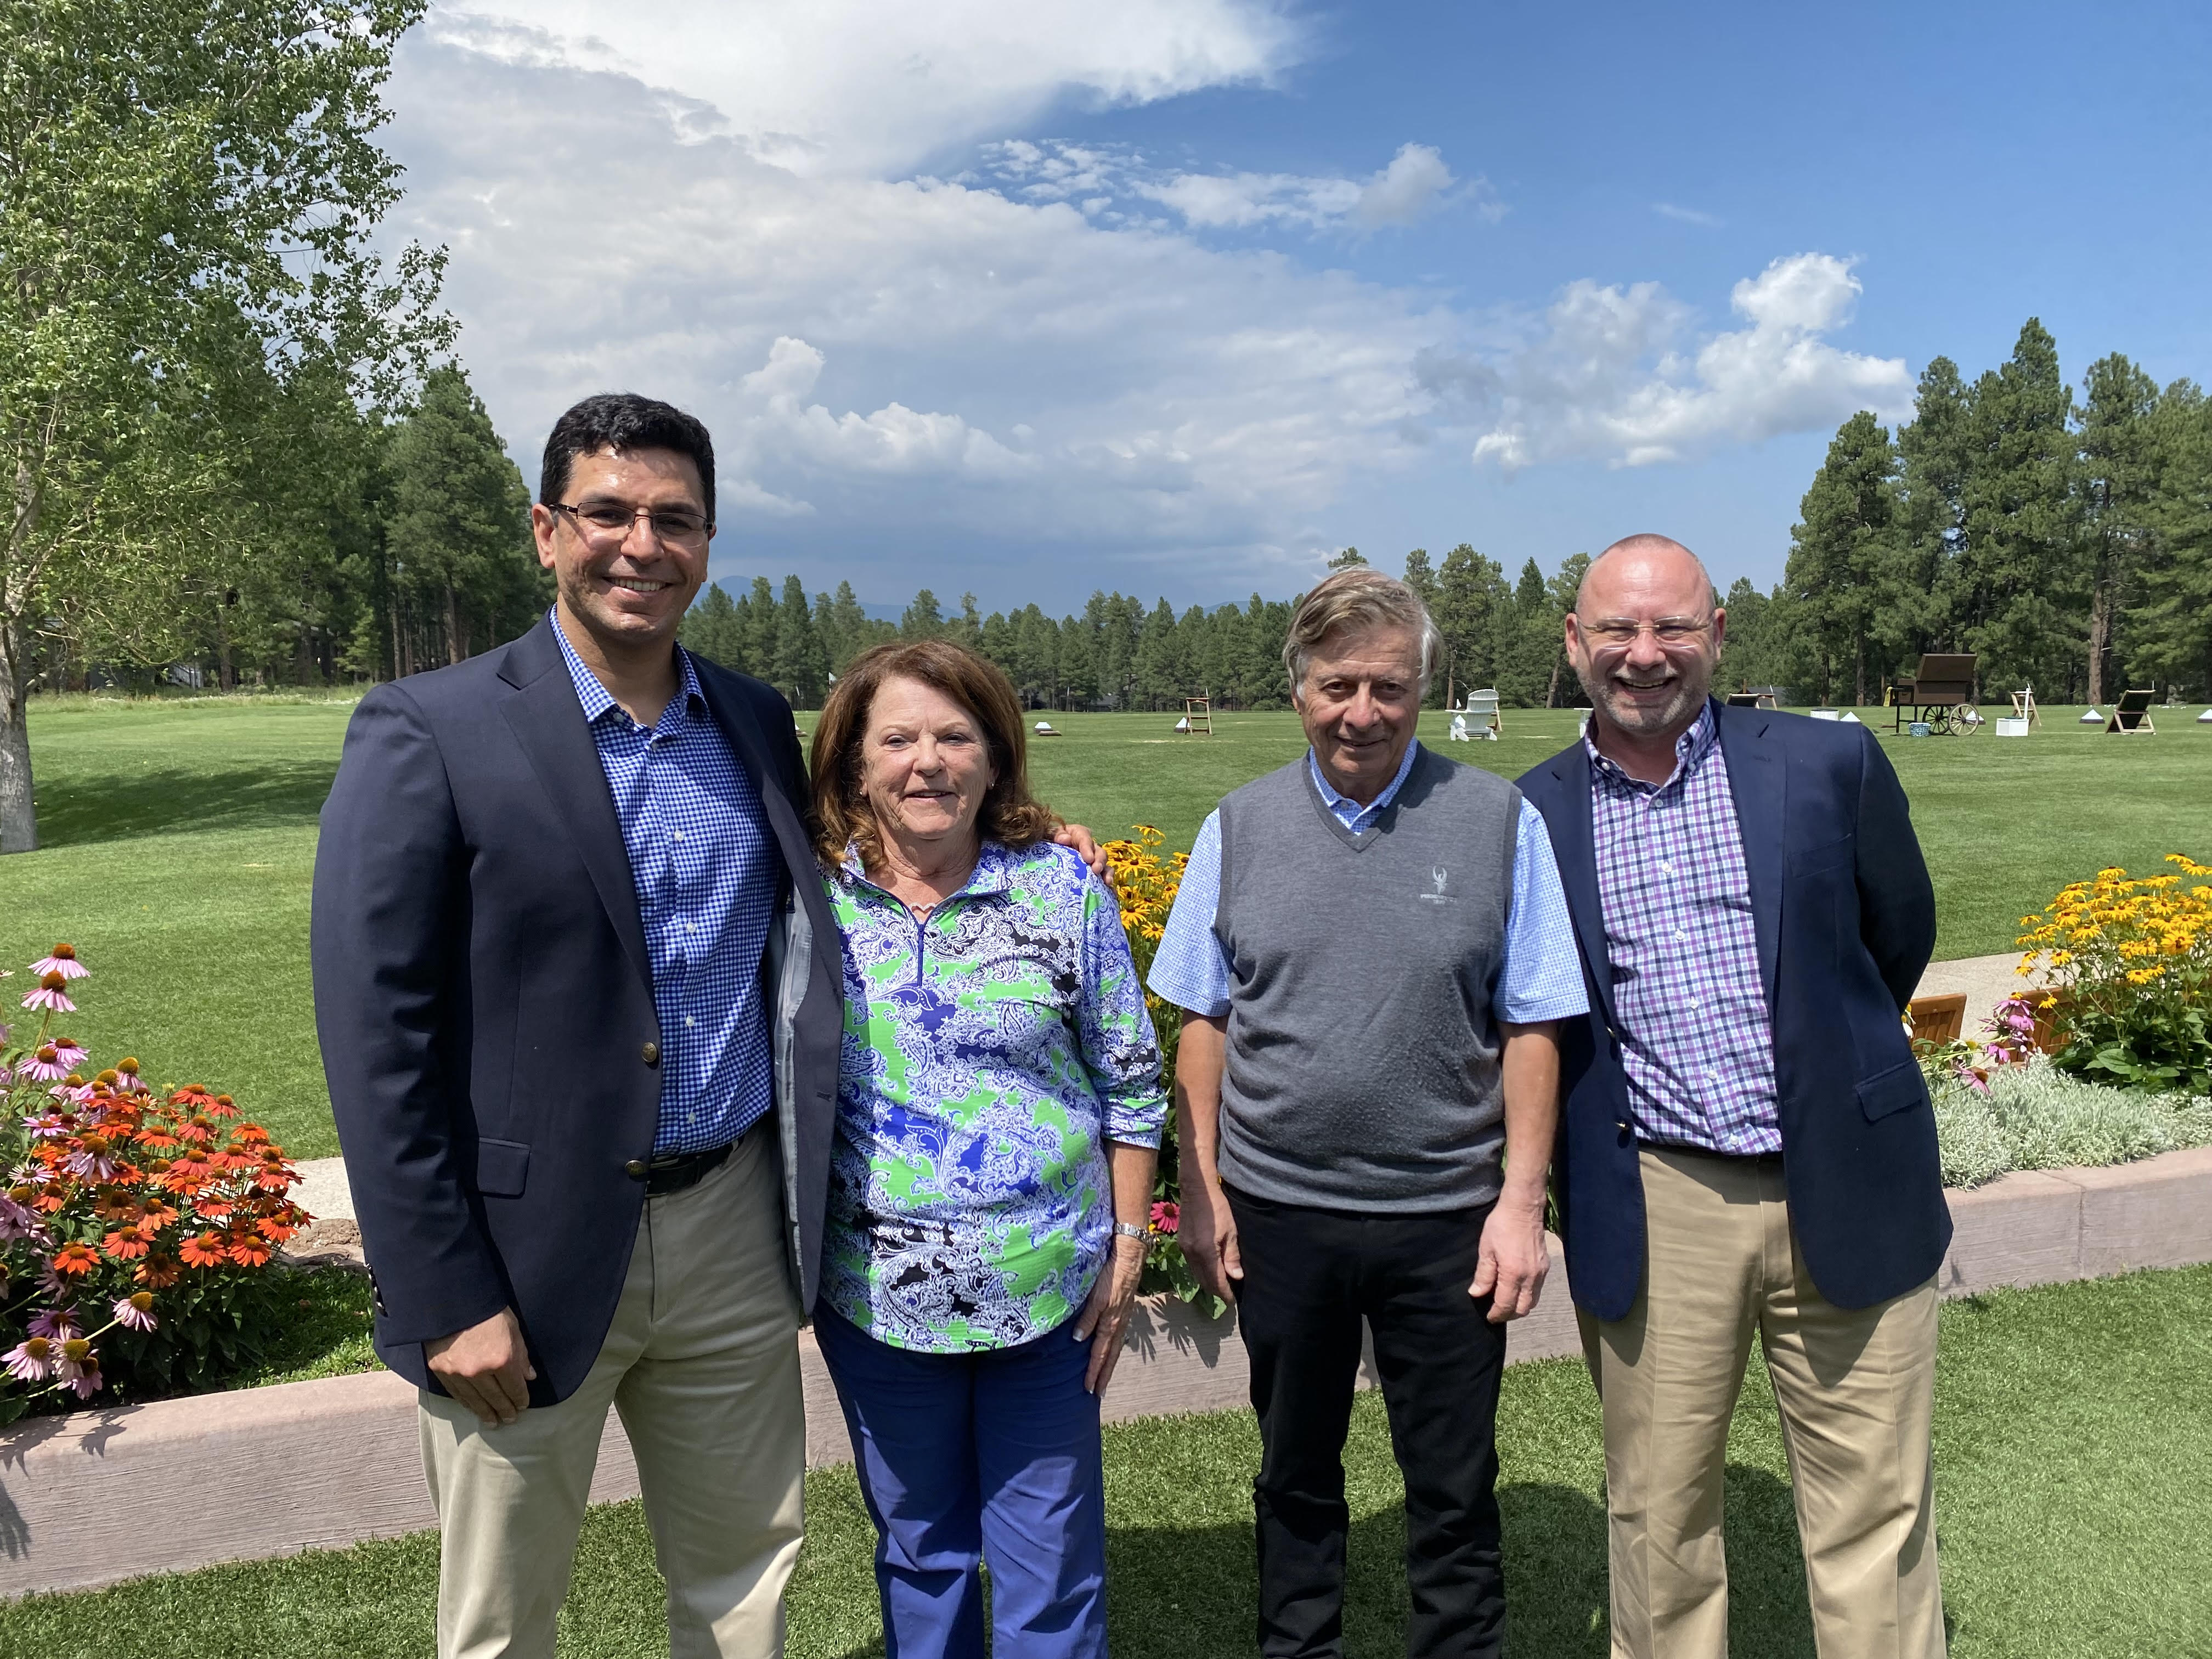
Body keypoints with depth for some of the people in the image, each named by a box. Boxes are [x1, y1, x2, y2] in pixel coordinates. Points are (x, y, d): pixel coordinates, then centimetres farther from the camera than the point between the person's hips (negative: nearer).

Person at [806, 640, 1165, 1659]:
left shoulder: (1061, 887, -6)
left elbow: (1130, 1080, 0)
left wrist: (1127, 1246, 0)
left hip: (1049, 1288, -1)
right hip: (874, 1293, 1)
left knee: (1051, 1563, 13)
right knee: (917, 1548, 20)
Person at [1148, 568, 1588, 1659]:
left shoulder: (1499, 822, -4)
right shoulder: (1240, 828, 0)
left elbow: (1530, 1030, -2)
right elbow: (1204, 1023, 4)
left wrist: (1520, 1200, -6)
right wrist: (1201, 1189, 1)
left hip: (1445, 1217, -1)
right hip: (1277, 1210, 2)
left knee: (1454, 1492, 14)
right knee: (1294, 1480, 20)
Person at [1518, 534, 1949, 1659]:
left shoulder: (1831, 764, -2)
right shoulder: (1533, 815, 0)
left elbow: (1900, 937, 14)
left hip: (1845, 1197, 0)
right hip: (1651, 1216, 0)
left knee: (1875, 1519, 12)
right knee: (1657, 1520, 13)